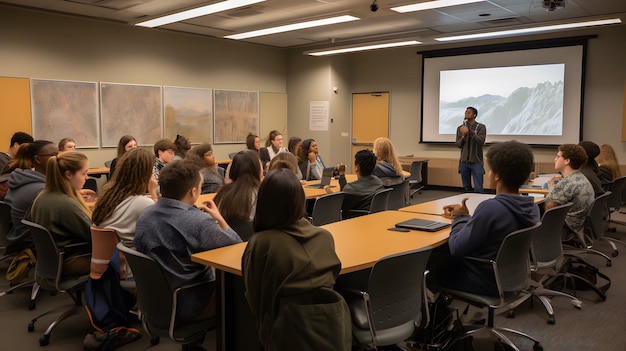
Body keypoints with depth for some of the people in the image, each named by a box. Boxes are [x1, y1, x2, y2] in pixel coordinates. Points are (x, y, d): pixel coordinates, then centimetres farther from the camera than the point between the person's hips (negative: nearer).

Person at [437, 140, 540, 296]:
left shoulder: (491, 207, -30)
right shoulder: (532, 207, -5)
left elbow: (456, 248, -22)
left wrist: (461, 218, -6)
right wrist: (467, 218, 6)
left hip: (485, 282, -7)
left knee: (434, 257, 15)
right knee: (444, 250, 23)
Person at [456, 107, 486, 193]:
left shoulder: (481, 127, -1)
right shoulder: (460, 128, 8)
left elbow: (481, 141, -15)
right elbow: (458, 144, 6)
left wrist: (470, 132, -26)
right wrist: (463, 137, -14)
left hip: (476, 162, -3)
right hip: (464, 162, 3)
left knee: (478, 188, -6)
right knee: (466, 187, 8)